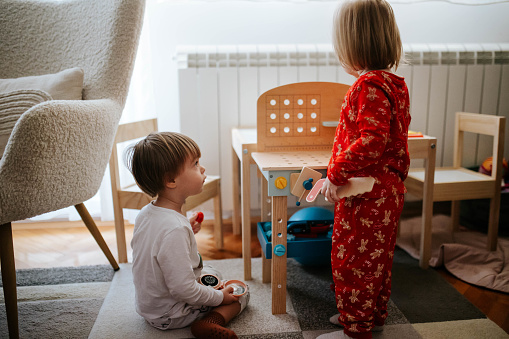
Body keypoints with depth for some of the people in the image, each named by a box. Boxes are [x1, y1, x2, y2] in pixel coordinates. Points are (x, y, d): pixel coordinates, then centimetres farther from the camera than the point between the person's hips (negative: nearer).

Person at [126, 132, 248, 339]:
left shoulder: (146, 213, -7)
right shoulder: (174, 230, -36)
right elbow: (182, 289, -33)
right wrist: (219, 297, -17)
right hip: (169, 317, -9)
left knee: (213, 273, 29)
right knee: (241, 293, 1)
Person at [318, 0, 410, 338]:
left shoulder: (369, 86, -21)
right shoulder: (395, 84, 9)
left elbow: (373, 140, -30)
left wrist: (337, 174, -22)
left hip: (365, 195, -10)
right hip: (389, 190, 10)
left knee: (351, 261, 5)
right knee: (376, 259, 22)